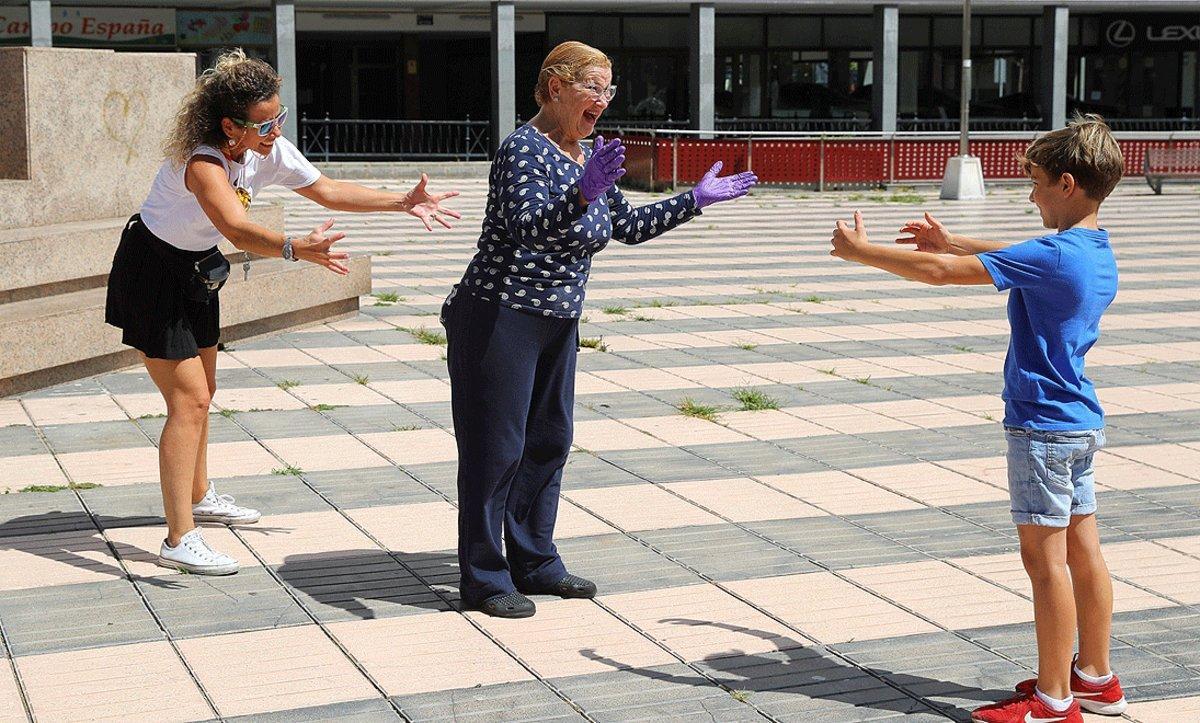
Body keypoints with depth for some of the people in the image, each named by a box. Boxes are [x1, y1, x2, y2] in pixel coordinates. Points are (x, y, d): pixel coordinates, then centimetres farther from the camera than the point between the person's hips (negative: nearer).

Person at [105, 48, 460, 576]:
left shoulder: (268, 151, -10)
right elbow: (237, 229, -51)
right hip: (151, 272, -9)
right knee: (188, 400, -14)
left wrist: (402, 202, -6)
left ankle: (199, 497, 43)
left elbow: (327, 191, 1)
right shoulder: (201, 163, -34)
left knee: (201, 391, 22)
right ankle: (179, 540, -12)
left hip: (196, 272, 9)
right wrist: (296, 249, -69)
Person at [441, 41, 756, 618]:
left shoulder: (587, 157, 10)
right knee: (496, 447, -3)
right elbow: (528, 227, -32)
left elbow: (628, 227, 21)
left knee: (550, 441, 14)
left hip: (557, 325, 9)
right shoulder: (525, 149, -16)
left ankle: (534, 563, 26)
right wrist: (584, 194, -46)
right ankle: (483, 578, 7)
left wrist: (696, 200, 19)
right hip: (499, 318, -9)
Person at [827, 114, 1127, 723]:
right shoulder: (1096, 252, 7)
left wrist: (861, 251, -10)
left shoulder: (1053, 255, -22)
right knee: (1082, 552, 15)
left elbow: (941, 272, -20)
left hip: (1043, 426, -9)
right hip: (1080, 422, 9)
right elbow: (1017, 257, 28)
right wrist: (953, 241, 25)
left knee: (1045, 558, -2)